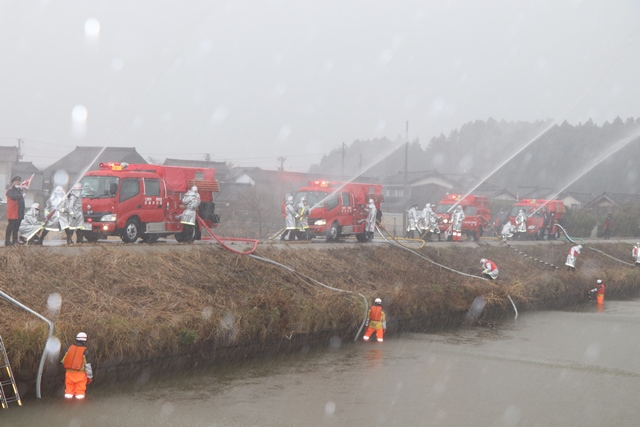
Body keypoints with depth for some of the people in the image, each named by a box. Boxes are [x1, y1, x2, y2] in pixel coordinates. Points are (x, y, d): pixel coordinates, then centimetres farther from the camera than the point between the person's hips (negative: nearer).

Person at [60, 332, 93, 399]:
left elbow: (63, 361, 7)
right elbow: (87, 365, -9)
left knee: (69, 389, 12)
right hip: (80, 374, -4)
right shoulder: (84, 351, -9)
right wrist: (90, 376, 0)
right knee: (80, 391, 5)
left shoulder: (70, 348, 3)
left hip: (69, 373, 4)